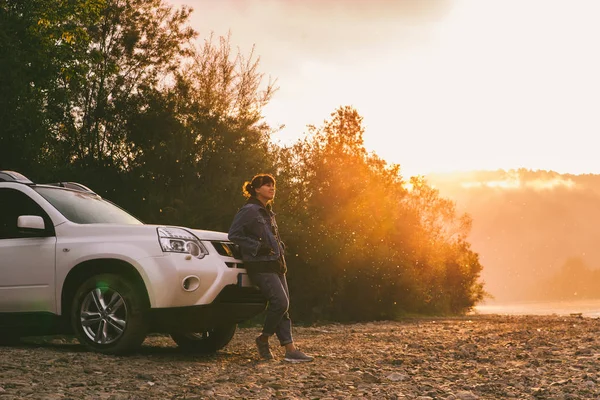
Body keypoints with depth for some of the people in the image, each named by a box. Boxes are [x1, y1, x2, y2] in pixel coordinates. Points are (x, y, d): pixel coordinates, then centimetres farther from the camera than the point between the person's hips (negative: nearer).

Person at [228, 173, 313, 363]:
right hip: (261, 265, -9)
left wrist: (280, 249, 16)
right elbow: (234, 234, -13)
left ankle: (290, 350, 2)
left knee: (283, 305, 3)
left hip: (275, 264, 9)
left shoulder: (268, 212, 20)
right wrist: (257, 247, -17)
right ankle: (263, 339, 1)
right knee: (280, 302, -19)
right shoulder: (249, 210, -7)